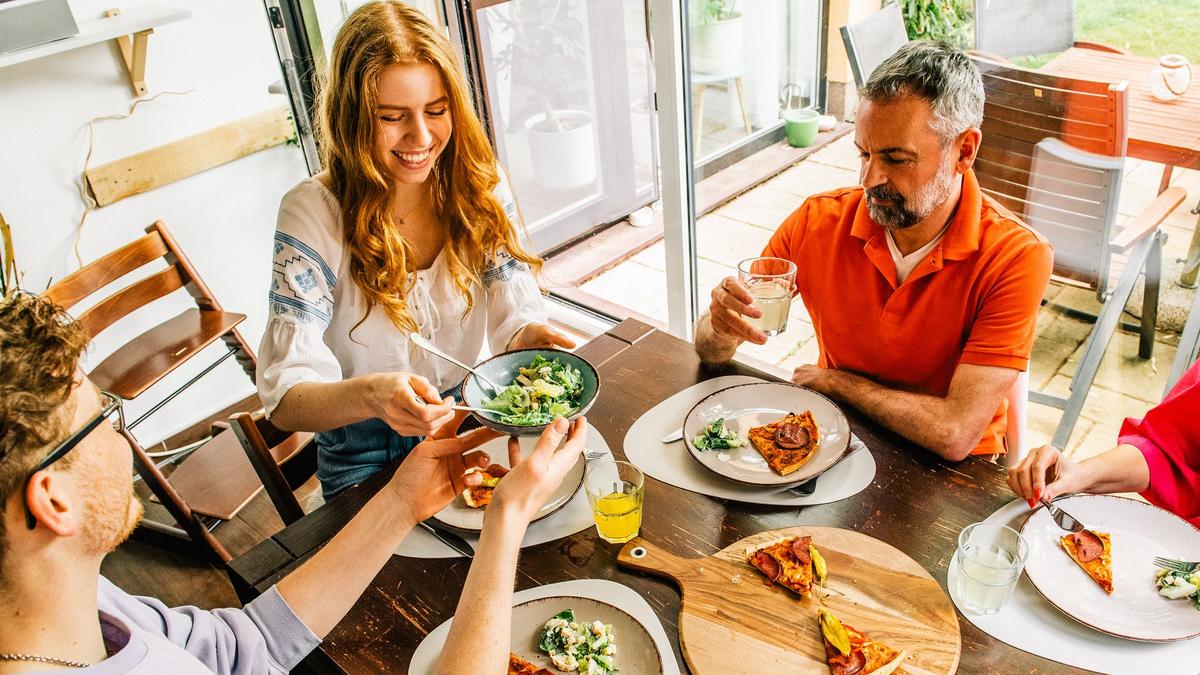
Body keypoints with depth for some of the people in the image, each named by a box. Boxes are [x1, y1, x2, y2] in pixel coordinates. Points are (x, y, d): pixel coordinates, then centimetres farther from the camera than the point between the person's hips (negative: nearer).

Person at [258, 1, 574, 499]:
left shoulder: (480, 185, -6)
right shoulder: (313, 214, -17)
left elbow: (513, 313, -8)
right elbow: (285, 398, -21)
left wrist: (528, 337, -33)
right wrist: (371, 396, -43)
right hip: (370, 461, -3)